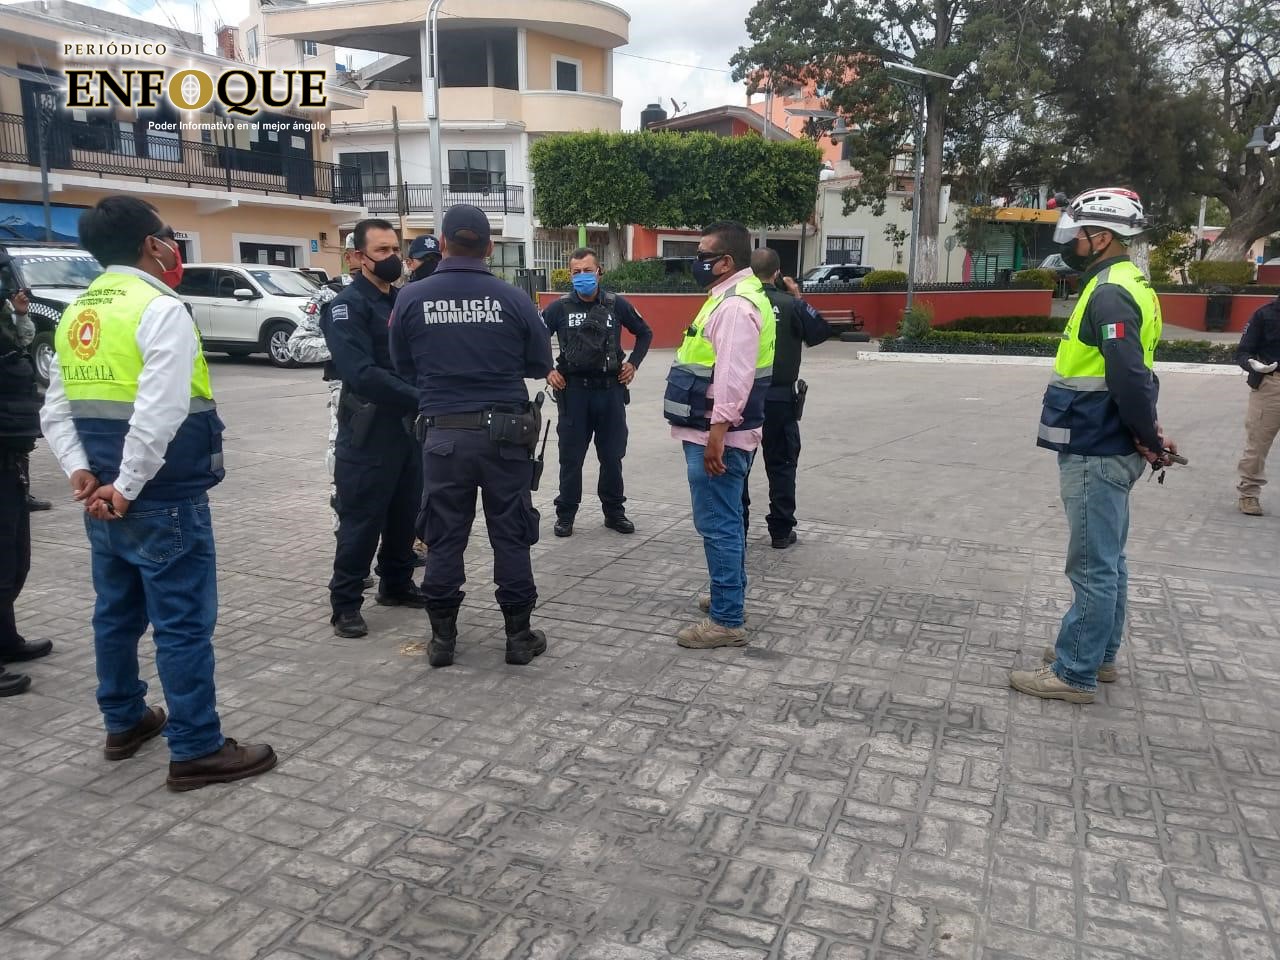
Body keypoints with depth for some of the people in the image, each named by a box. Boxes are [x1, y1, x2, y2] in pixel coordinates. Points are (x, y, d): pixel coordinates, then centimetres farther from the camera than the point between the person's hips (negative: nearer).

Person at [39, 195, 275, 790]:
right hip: (164, 500, -9)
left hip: (103, 501, 9)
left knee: (117, 612, 19)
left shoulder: (76, 313, 13)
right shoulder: (160, 308, -14)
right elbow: (161, 412, -25)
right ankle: (197, 750, 7)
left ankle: (124, 722, 35)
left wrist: (80, 472, 1)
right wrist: (128, 487, -18)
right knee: (184, 623, -1)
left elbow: (56, 411, 11)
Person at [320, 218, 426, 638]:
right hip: (368, 430, -7)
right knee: (362, 519, -1)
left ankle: (397, 584, 31)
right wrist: (418, 398, -24)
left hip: (409, 425, 7)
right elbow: (361, 374, -22)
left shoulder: (405, 300, 14)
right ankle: (345, 604, 11)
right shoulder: (347, 305, -10)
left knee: (406, 513, 15)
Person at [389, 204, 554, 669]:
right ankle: (519, 635, 17)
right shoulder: (513, 298, -7)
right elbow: (540, 363, 2)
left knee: (444, 537, 11)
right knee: (510, 534, 9)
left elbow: (404, 366, 7)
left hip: (443, 434, 1)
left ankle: (442, 637, 20)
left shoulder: (412, 298, -4)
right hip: (505, 433, -1)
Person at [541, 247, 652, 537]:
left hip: (610, 389, 1)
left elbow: (644, 333, 15)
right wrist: (547, 370, -4)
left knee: (612, 455, 9)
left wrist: (633, 363, 5)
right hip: (573, 390, -1)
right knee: (571, 456, 5)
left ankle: (614, 512, 22)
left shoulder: (617, 304, 2)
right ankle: (565, 514, 16)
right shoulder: (560, 307, -1)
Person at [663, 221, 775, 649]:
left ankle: (727, 621, 0)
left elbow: (734, 375, -26)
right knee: (725, 520, 20)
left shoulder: (736, 305, -18)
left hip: (718, 434, -11)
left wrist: (718, 431, -28)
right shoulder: (730, 298, 17)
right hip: (713, 431, 11)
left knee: (718, 524, -7)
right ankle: (729, 594, 34)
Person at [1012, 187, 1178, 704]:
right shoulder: (1123, 285, 15)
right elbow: (1135, 376, 17)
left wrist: (1150, 440, -13)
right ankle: (1099, 654, 31)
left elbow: (1131, 379, -25)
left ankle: (1074, 674, 7)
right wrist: (1149, 434, 12)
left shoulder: (1109, 294, -18)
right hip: (1106, 450, 10)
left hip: (1095, 455, -10)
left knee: (1092, 567, -2)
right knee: (1107, 561, 18)